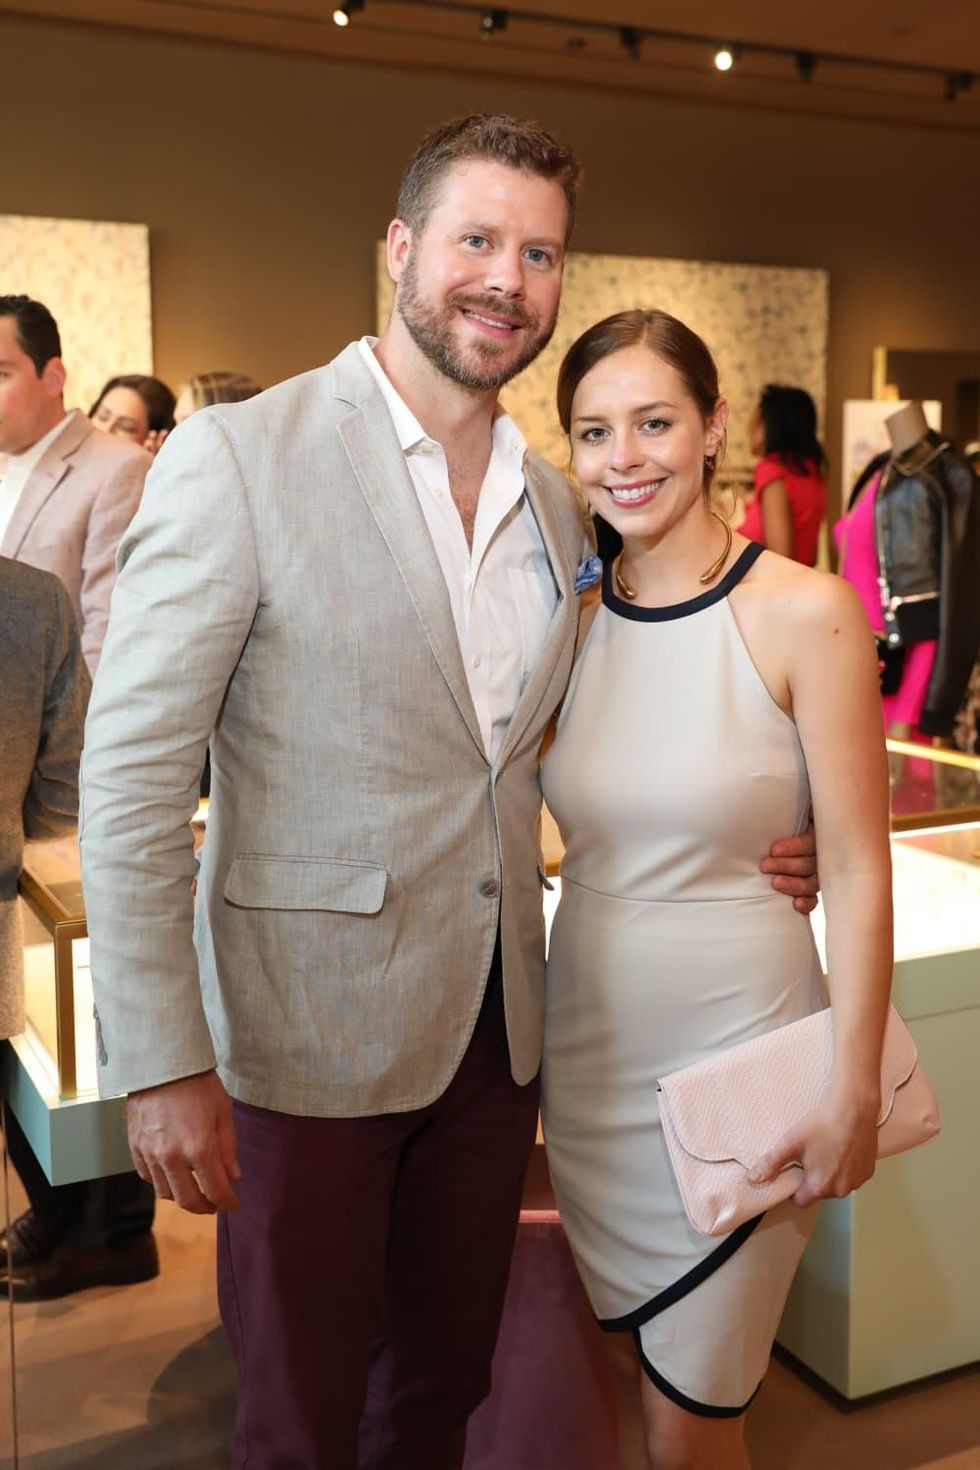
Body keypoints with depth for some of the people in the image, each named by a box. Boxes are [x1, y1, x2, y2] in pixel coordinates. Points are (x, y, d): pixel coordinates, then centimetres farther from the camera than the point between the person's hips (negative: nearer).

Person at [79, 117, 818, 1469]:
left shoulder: (557, 504, 7)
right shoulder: (237, 458, -13)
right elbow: (132, 775, -14)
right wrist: (163, 1062, -17)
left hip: (497, 1024, 6)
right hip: (309, 1034, -5)